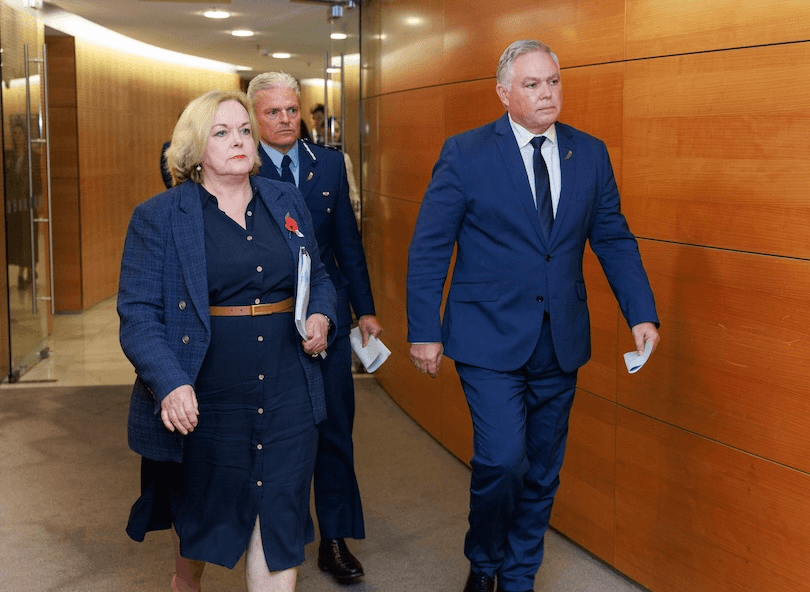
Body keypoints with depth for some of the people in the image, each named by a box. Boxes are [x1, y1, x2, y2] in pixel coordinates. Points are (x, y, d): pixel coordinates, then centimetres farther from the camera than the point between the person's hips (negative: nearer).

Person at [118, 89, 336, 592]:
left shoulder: (287, 202, 8)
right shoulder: (159, 217, -5)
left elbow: (318, 277, 19)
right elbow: (139, 314, -10)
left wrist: (321, 315, -4)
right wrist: (170, 383, -25)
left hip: (286, 395, 2)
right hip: (205, 397, -2)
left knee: (278, 518, 2)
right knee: (202, 511, 19)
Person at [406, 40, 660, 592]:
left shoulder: (590, 153, 5)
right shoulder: (466, 153, -6)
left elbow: (614, 239, 8)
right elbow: (428, 249, -4)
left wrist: (642, 314, -3)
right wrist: (424, 331, -7)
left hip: (561, 341, 4)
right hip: (491, 339, -4)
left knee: (542, 473, 12)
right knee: (502, 460, -13)